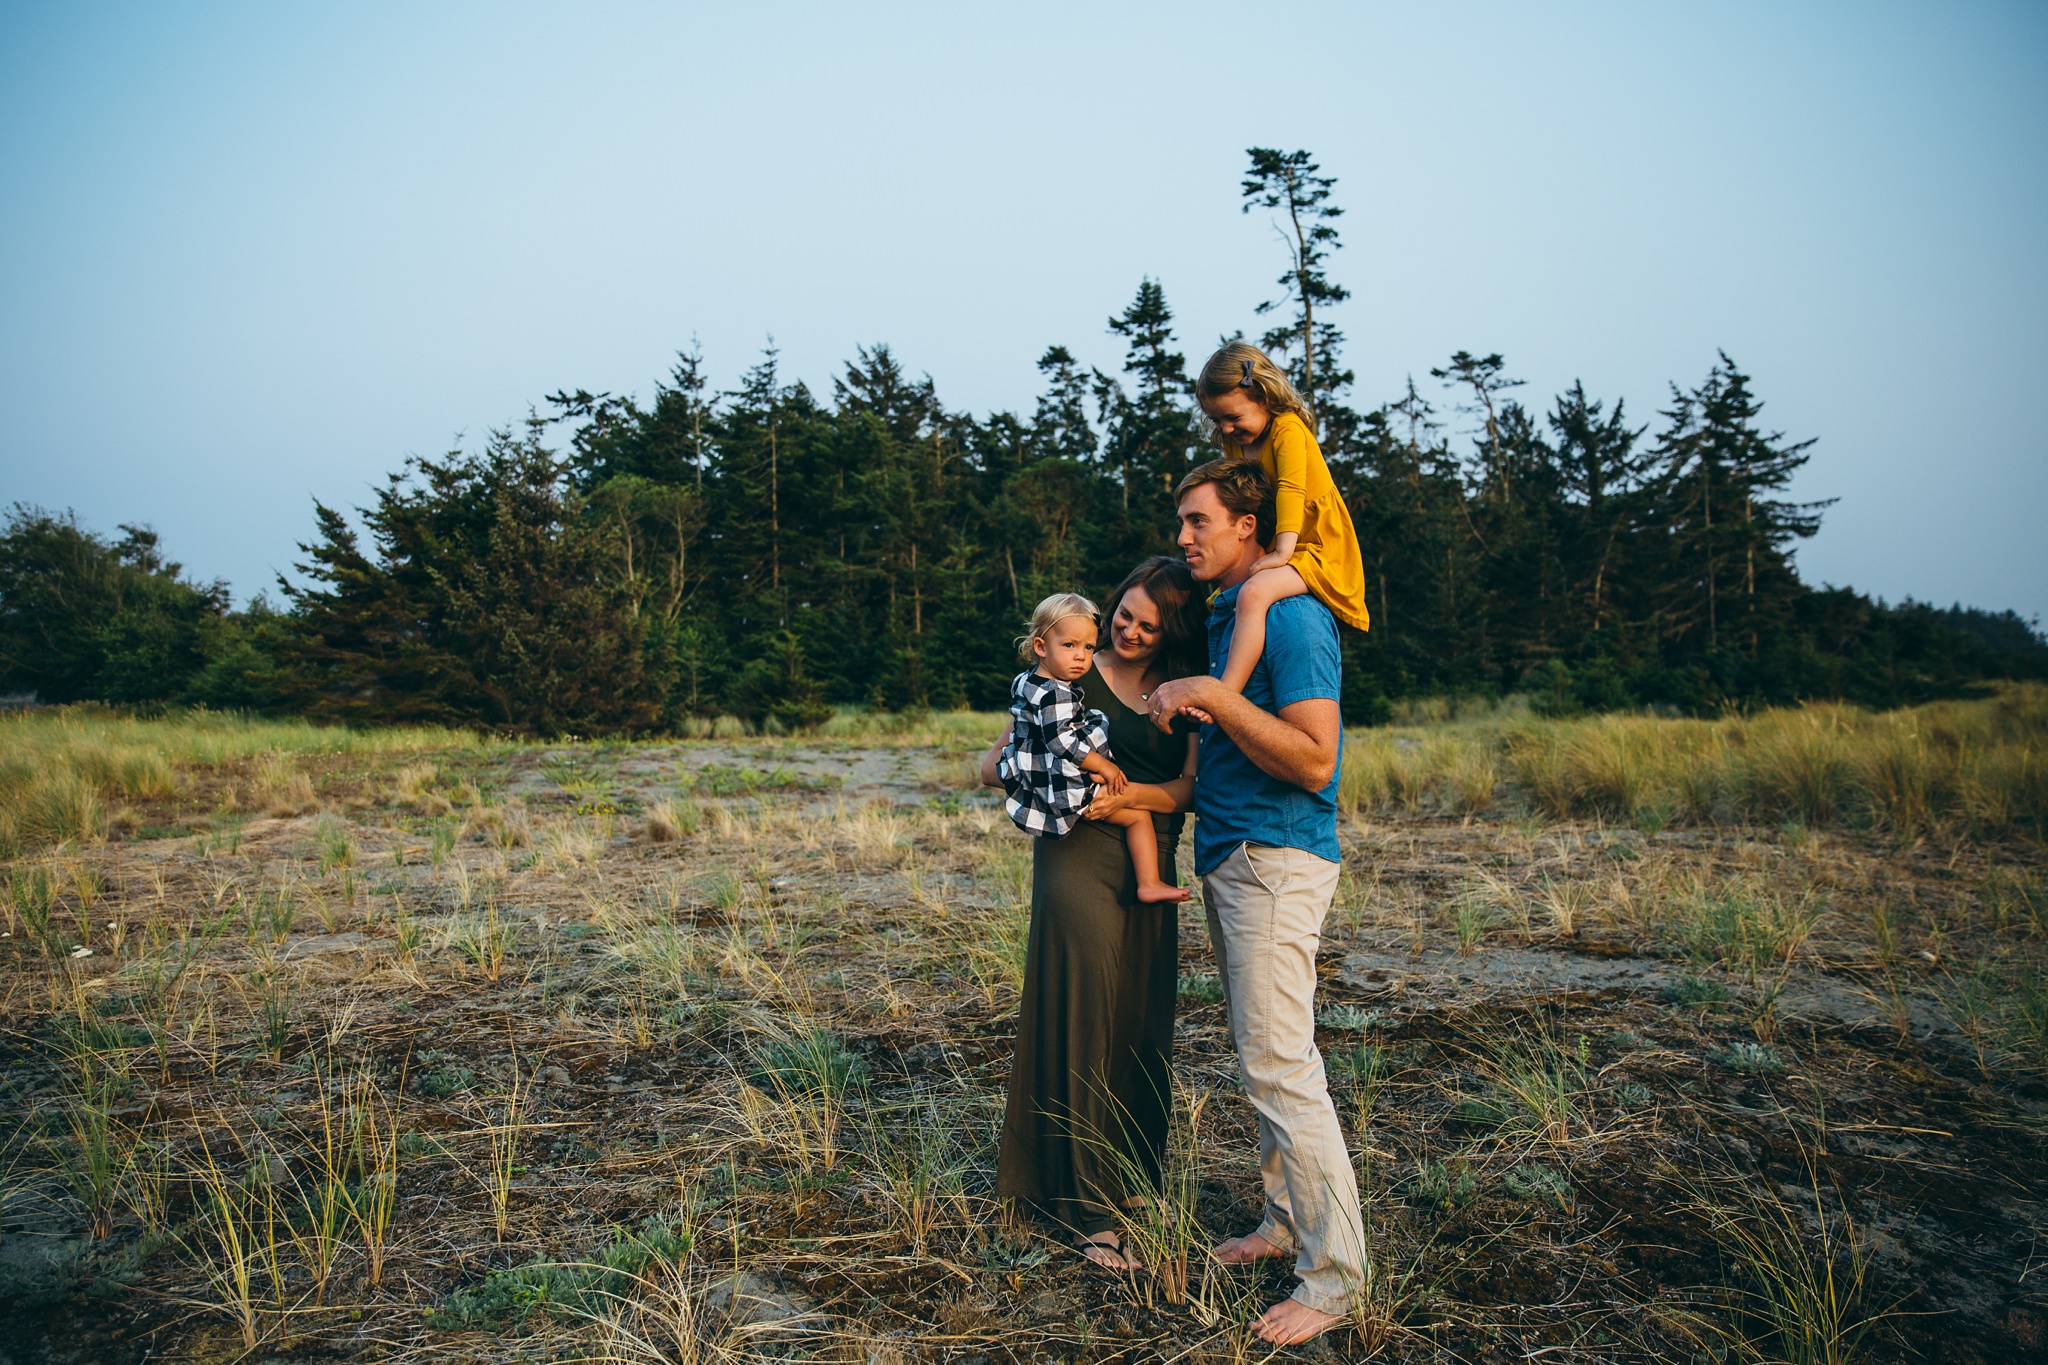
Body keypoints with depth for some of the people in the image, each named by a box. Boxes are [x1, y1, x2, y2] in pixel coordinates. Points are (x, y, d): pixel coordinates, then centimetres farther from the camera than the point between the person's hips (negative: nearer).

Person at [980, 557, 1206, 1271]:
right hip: (1079, 857, -4)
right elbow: (995, 760, 5)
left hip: (1151, 867, 4)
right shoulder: (1071, 677, 2)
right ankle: (1087, 1208, 3)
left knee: (1142, 1021, 10)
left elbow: (1189, 788, -1)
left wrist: (1127, 793, -19)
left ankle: (1127, 1173, 29)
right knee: (1082, 1019, -6)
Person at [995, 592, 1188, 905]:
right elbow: (1062, 743, -27)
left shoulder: (1025, 681, 9)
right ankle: (1149, 884, -1)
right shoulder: (1055, 695, -23)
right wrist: (1103, 766, -17)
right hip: (1067, 789, -10)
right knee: (1139, 815, -1)